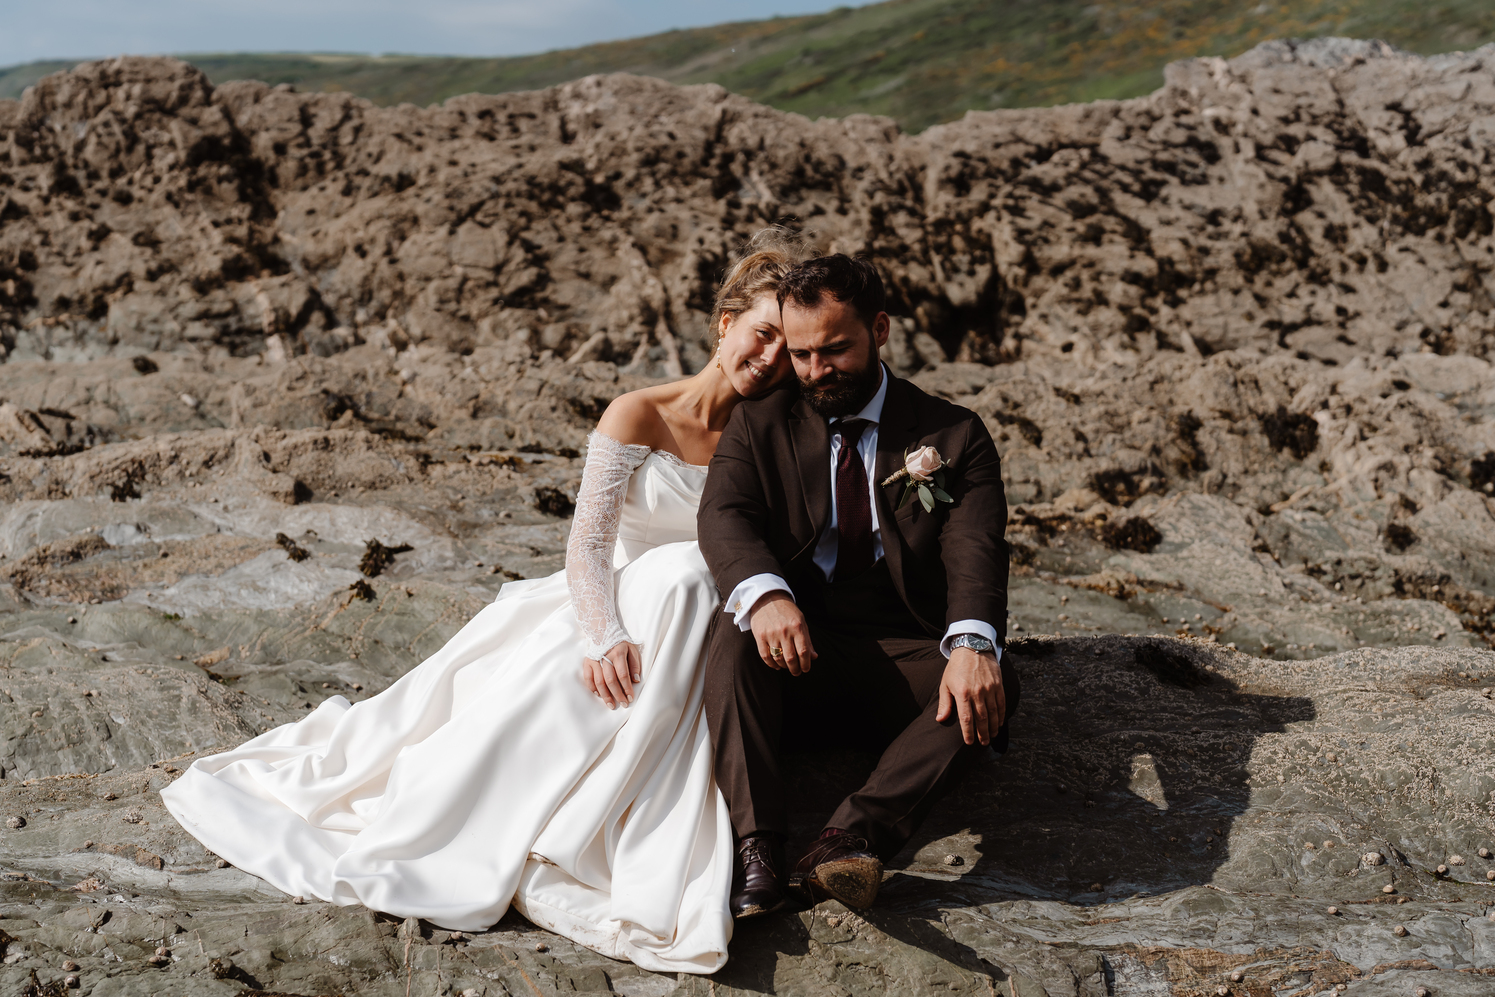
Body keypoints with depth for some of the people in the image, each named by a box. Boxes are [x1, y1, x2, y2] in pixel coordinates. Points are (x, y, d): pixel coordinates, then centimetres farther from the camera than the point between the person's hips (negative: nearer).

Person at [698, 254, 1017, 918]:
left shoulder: (954, 436, 7)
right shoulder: (759, 426, 10)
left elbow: (975, 547, -10)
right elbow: (724, 515, -10)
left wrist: (972, 643, -33)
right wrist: (764, 592, -35)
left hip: (907, 661, 0)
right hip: (795, 649, 1)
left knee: (993, 687, -30)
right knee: (734, 630, -31)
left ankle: (857, 834, -48)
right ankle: (758, 848, -43)